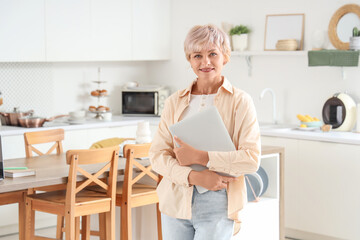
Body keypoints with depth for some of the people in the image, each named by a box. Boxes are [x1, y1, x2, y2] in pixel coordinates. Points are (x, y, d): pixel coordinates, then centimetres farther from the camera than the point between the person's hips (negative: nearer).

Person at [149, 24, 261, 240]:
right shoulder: (175, 102, 8)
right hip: (176, 203, 4)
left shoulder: (240, 102, -1)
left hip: (217, 205, -3)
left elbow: (252, 159, -9)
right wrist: (194, 176, -14)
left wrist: (199, 157, -14)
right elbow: (157, 155, 2)